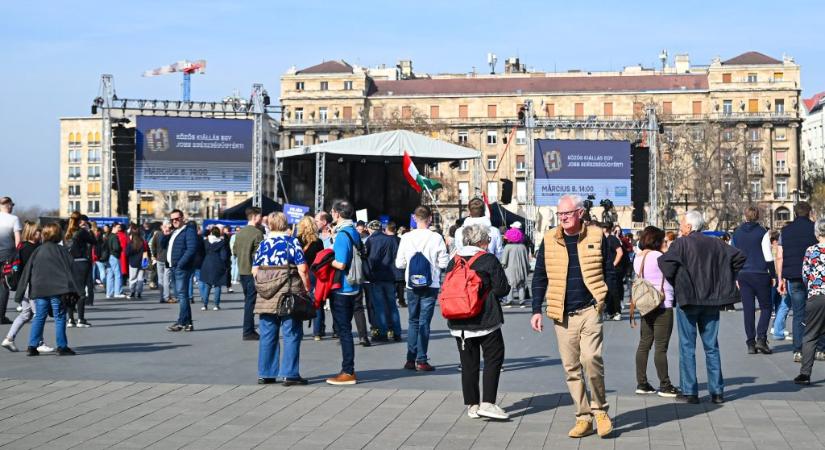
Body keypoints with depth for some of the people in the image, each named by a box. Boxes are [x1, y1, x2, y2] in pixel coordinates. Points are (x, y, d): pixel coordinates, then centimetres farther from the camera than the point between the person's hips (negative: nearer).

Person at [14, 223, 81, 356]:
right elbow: (69, 270, -6)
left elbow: (27, 272, 10)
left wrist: (20, 294, 14)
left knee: (39, 317, 10)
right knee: (60, 318, 2)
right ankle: (62, 347, 3)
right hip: (57, 290, -4)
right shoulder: (62, 250, -1)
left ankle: (32, 346, 7)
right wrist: (72, 290, -6)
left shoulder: (37, 251, 10)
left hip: (39, 290, 4)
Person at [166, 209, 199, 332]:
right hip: (174, 268, 10)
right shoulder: (174, 233, 22)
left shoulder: (189, 231, -8)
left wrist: (181, 264, -21)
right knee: (180, 295, 10)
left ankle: (181, 322, -11)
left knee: (182, 294, -11)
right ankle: (188, 323, 15)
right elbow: (163, 245, 28)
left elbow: (192, 249, -19)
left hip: (182, 268, -10)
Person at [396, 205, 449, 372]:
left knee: (413, 321, 14)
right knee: (424, 322, 2)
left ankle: (410, 360, 13)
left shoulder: (406, 238, -4)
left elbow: (399, 263, 0)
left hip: (412, 285, 2)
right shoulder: (436, 238, -10)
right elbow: (444, 263, -8)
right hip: (430, 285, -2)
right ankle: (421, 361, 0)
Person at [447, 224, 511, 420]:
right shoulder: (489, 260, -10)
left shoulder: (454, 261, 6)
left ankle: (472, 405, 14)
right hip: (485, 321, -5)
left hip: (459, 323, 5)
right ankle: (487, 403, -5)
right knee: (493, 359, 3)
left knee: (468, 363, 11)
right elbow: (502, 289, -9)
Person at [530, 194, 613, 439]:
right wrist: (536, 310, 4)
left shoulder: (596, 236, 1)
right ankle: (583, 418, 14)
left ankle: (600, 410, 1)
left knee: (591, 358, -18)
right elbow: (540, 277, 9)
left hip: (590, 311, -2)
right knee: (571, 368, 5)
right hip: (562, 315, 3)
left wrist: (607, 302, 4)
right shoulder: (549, 240, 4)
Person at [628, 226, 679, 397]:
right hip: (662, 306, -8)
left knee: (644, 345, 10)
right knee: (661, 347, -4)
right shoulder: (657, 256, -14)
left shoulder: (638, 258, 10)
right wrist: (667, 252, -1)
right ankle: (665, 386, 0)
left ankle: (641, 384, 13)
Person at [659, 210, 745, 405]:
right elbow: (739, 257, 10)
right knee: (712, 346, 11)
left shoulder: (682, 244, -9)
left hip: (687, 300, -5)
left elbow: (665, 261, -22)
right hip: (712, 301, 5)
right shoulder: (716, 244, 7)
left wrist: (675, 283, -6)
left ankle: (689, 392, 1)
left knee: (687, 347, 2)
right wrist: (724, 280, 13)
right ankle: (717, 391, 11)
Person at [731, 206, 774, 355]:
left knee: (748, 309, 6)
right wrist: (772, 274, -1)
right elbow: (767, 255, -8)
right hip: (760, 274, -4)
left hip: (743, 274, 4)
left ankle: (750, 344, 4)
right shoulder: (762, 232, -6)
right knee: (765, 307, 7)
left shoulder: (737, 233, 7)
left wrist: (736, 277, 16)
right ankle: (761, 338, -9)